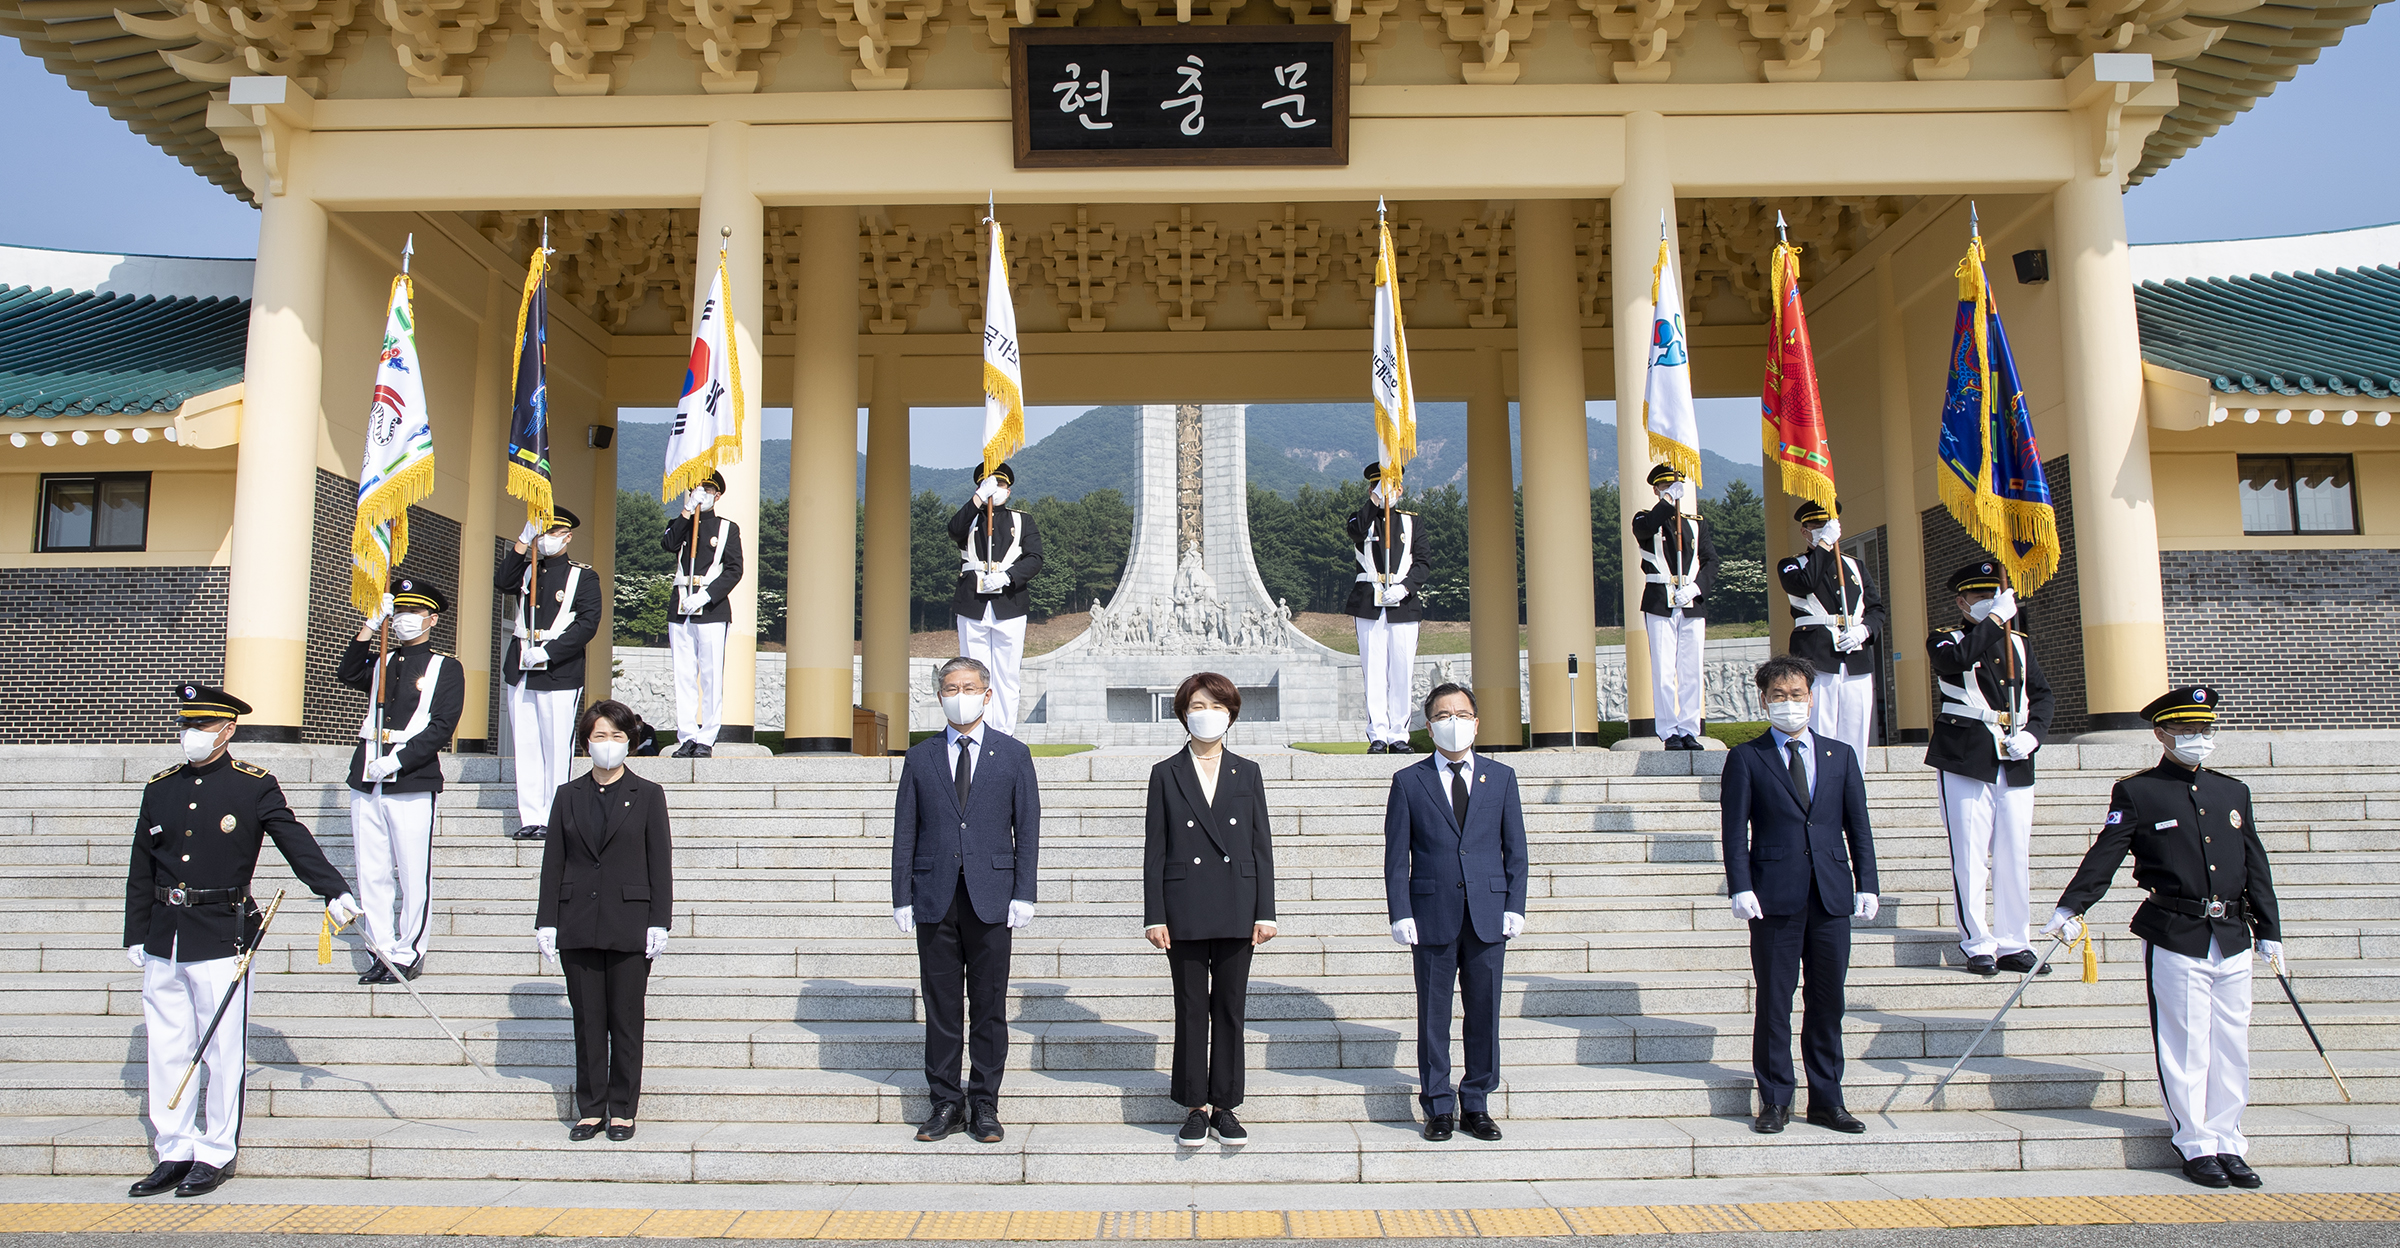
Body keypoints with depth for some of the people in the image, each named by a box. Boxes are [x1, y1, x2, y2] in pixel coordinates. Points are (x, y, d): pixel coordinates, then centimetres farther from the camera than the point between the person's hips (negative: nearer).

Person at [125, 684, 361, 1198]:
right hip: (163, 943, 5)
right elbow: (141, 869, 15)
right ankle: (175, 1153, 22)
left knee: (222, 1053, 2)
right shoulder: (160, 789, 10)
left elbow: (295, 841, -9)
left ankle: (216, 1155, 14)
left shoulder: (255, 787, -3)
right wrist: (135, 935, 13)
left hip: (222, 940, -5)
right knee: (167, 1052, 10)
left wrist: (335, 891, -21)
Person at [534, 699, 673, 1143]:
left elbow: (660, 864, 1)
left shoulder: (647, 795, 3)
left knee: (626, 1021, 3)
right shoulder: (568, 796, 9)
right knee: (587, 1020, 6)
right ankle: (590, 1109, 16)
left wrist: (659, 923, -6)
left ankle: (623, 1110, 12)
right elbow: (553, 862, 8)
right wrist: (546, 922, 2)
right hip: (578, 925, 2)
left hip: (629, 927, -2)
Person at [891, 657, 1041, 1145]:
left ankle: (985, 1105, 14)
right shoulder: (920, 757, 9)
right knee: (941, 1007, 6)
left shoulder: (1013, 754, 6)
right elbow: (905, 833, 8)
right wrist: (902, 898, 1)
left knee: (988, 1005, 4)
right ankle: (945, 1103, 16)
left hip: (991, 899, -1)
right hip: (935, 898, 1)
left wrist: (1024, 894, -5)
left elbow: (1028, 829, 3)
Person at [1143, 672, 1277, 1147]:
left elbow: (1262, 845, 7)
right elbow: (1154, 849, 2)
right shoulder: (1166, 774, 4)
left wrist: (1265, 912, 0)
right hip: (1185, 911, -1)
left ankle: (1225, 1106, 15)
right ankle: (1195, 1108, 13)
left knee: (1230, 1008, 6)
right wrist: (1154, 916, -4)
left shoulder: (1247, 774, 8)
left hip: (1236, 910, 1)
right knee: (1191, 1009, 4)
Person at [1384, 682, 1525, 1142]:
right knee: (1434, 1016, 4)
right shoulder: (1408, 782, 4)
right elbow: (1396, 857, 2)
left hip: (1488, 915, 2)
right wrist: (1401, 913, -6)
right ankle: (1438, 1108, 15)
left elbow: (1515, 849, 9)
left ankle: (1476, 1105, 19)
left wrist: (1515, 907, 0)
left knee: (1484, 1013, 6)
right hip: (1432, 915, -1)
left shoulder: (1501, 778, 10)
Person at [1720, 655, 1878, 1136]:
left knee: (1827, 1001, 7)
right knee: (1774, 1002, 1)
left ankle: (1827, 1100, 18)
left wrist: (1867, 885, 3)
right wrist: (1740, 887, -11)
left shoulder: (1841, 756, 13)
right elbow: (1735, 831, -1)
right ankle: (1775, 1101, 11)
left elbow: (1858, 827, 12)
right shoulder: (1745, 758, 4)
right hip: (1775, 897, -2)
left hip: (1832, 897, 3)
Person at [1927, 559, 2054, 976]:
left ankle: (2012, 945, 14)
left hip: (2016, 764, 5)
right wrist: (1996, 619, -17)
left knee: (2015, 856, 6)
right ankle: (1978, 946, 4)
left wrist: (2032, 734, -2)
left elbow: (2042, 694, 16)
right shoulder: (1945, 641, 3)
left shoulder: (2018, 644, 18)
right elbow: (1957, 659, -21)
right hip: (1966, 761, -5)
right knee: (1970, 857, -5)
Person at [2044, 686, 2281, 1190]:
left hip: (2233, 940, 5)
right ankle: (2196, 1146, 11)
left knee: (2231, 1046, 9)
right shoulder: (2136, 794, -2)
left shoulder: (2234, 793, 14)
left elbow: (2256, 869, 16)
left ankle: (2227, 1143, 20)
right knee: (2186, 1046, 0)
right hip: (2174, 940, -5)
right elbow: (2105, 854, -8)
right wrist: (2070, 907, -18)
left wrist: (2269, 932, 15)